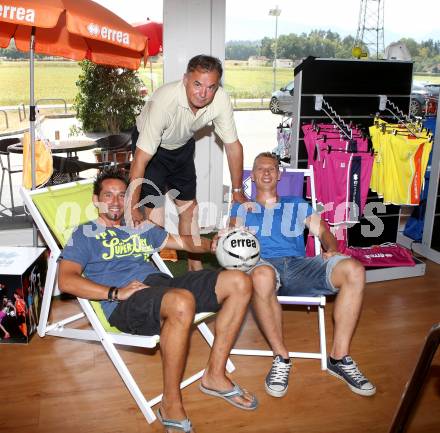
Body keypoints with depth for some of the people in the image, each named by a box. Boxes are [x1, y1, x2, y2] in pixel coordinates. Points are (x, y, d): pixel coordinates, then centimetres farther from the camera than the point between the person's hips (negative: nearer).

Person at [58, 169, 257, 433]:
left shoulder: (141, 228, 31)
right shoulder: (85, 234, 13)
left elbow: (183, 242, 34)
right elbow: (66, 281, -2)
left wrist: (211, 245, 11)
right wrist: (115, 292, -14)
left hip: (164, 284, 7)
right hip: (126, 303, -7)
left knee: (239, 283, -8)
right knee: (182, 302, -41)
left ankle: (215, 375, -2)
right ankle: (171, 405, -23)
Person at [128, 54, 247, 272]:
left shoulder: (220, 99, -27)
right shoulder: (164, 101, -39)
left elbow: (233, 145, -13)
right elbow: (141, 159, -37)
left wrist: (237, 192, -9)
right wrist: (132, 208, -34)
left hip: (182, 146, 4)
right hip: (152, 145, -4)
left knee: (189, 206, 7)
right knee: (154, 209, -11)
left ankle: (195, 267, 22)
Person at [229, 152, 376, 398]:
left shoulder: (298, 205, 30)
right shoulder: (242, 208, 26)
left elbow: (323, 231, 18)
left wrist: (332, 250, -4)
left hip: (299, 265, 3)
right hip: (263, 264, -2)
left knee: (354, 269, -27)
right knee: (262, 276, -43)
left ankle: (340, 357, -20)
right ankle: (282, 358, -24)